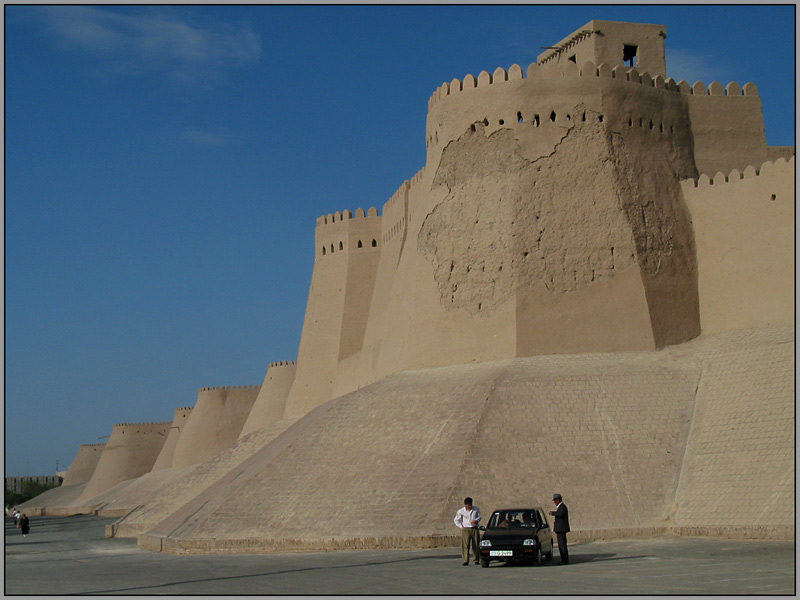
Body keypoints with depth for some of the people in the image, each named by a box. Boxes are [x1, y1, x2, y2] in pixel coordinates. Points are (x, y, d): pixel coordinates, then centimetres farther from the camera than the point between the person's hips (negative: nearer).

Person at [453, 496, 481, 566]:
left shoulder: (476, 509, 3)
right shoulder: (461, 511, 1)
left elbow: (479, 516, 14)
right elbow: (456, 520, 12)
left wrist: (476, 520, -7)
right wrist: (461, 527, 1)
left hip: (474, 529, 1)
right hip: (466, 529, -1)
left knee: (476, 545, 2)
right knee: (465, 545, -9)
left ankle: (477, 560, 14)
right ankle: (465, 561, -10)